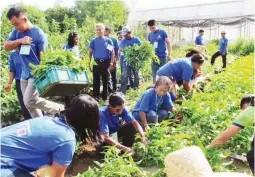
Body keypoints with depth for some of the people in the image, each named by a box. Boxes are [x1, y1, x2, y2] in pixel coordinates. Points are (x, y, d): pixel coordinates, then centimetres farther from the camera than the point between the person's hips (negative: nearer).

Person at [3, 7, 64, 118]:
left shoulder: (38, 34, -13)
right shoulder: (16, 32, 7)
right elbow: (6, 46, 3)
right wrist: (19, 41, -14)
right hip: (24, 75, 8)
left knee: (29, 101, -18)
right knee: (28, 104, 10)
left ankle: (60, 109, -4)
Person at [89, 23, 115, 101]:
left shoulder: (108, 40, 5)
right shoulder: (93, 41, 7)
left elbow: (112, 52, 6)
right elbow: (90, 52, 8)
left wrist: (111, 63, -2)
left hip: (106, 62, 0)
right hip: (96, 62, 0)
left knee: (105, 80, 6)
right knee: (96, 80, 3)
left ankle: (105, 97, 16)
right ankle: (96, 96, 11)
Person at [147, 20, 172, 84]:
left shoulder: (162, 32, -4)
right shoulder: (150, 35, 8)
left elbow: (168, 43, -3)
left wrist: (169, 54, -8)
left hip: (163, 57, -4)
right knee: (155, 74, 9)